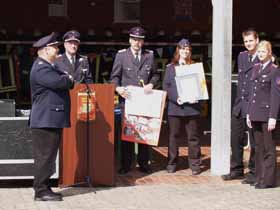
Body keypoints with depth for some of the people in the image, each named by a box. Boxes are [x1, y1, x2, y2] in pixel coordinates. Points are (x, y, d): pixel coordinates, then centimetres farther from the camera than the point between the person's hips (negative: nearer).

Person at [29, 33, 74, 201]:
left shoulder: (48, 66, 20)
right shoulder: (41, 68, -15)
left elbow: (67, 82, 20)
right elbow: (58, 82, -29)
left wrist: (67, 79, -4)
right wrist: (68, 79, -7)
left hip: (52, 120, 11)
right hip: (46, 121, -11)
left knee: (48, 156, 13)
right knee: (45, 156, -7)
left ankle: (44, 188, 19)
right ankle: (41, 191, -3)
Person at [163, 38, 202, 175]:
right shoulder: (170, 68, 10)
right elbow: (166, 86, 4)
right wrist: (175, 98, -11)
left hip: (191, 106, 0)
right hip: (175, 106, 1)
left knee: (193, 137, 2)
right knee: (173, 136, 5)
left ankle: (195, 164, 8)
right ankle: (172, 163, 13)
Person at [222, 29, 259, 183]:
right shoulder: (241, 56, 14)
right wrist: (238, 99, 15)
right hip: (239, 104, 7)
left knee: (254, 142, 3)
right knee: (236, 139, 11)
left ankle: (253, 173, 13)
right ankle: (236, 170, 23)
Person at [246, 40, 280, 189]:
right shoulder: (256, 68, 14)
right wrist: (249, 113, 14)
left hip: (267, 113, -7)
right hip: (256, 114, 7)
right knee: (258, 147, 11)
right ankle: (259, 178, 18)